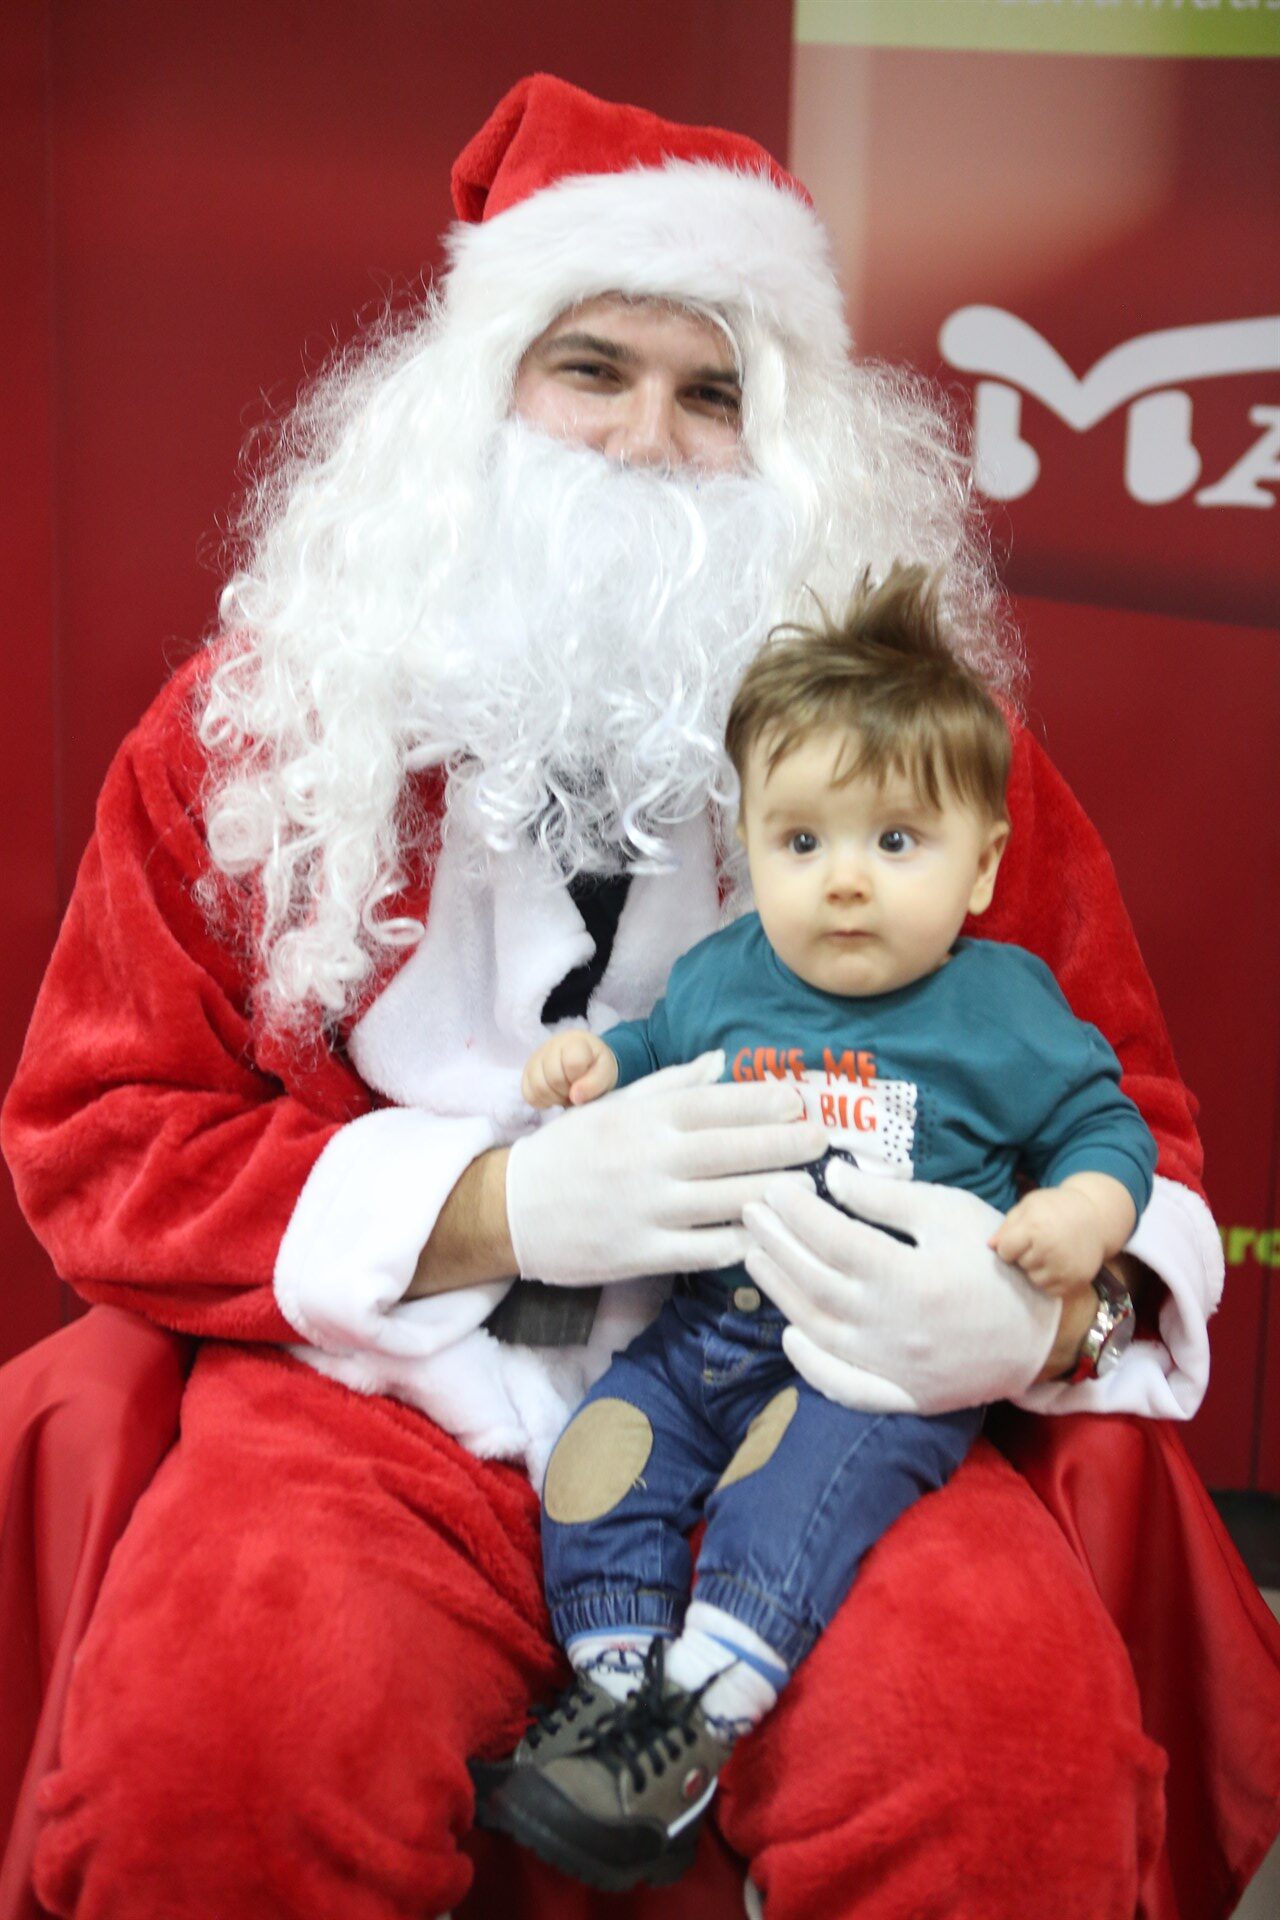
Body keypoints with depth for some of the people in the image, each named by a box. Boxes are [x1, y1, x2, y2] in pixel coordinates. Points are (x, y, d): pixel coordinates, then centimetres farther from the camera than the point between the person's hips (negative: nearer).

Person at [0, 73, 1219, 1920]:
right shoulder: (258, 719, 5)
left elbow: (1125, 1112, 10)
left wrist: (1047, 1311, -16)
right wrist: (494, 1202, -13)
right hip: (394, 1386, 0)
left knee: (1018, 1752, -28)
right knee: (206, 1750, -29)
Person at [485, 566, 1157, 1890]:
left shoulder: (1000, 1009, -2)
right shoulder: (719, 977, 8)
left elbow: (1102, 1126, 5)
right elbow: (657, 1054, 26)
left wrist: (1079, 1217, -16)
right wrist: (593, 1064, 3)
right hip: (707, 1322, 5)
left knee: (800, 1462, -29)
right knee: (600, 1446, -12)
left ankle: (698, 1721, -26)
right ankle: (619, 1690, -7)